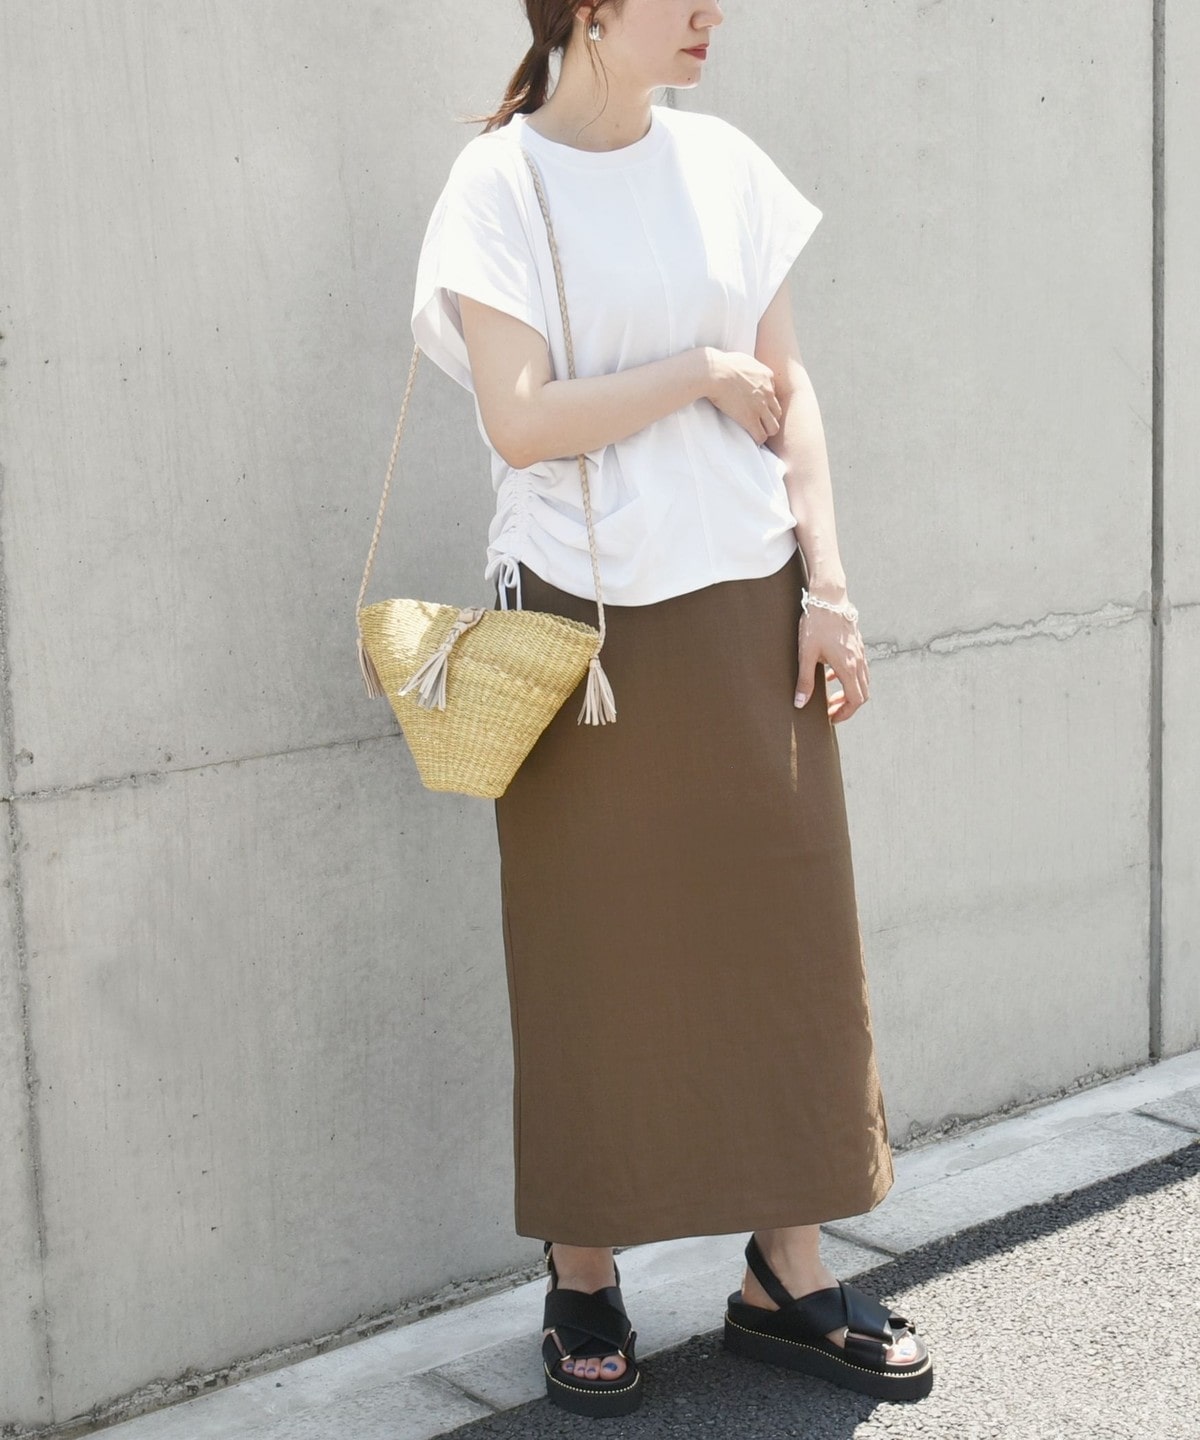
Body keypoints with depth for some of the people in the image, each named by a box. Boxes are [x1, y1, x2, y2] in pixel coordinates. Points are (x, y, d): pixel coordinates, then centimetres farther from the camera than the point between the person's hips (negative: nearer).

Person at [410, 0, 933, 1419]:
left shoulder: (725, 162, 7)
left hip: (745, 612, 4)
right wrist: (702, 369, -11)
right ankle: (583, 1279, 21)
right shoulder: (501, 180, -6)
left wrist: (828, 585, 1)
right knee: (595, 957, 5)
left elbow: (787, 389, 8)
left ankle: (785, 1271, 21)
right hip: (584, 616, -4)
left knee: (781, 931, 7)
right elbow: (520, 421, -15)